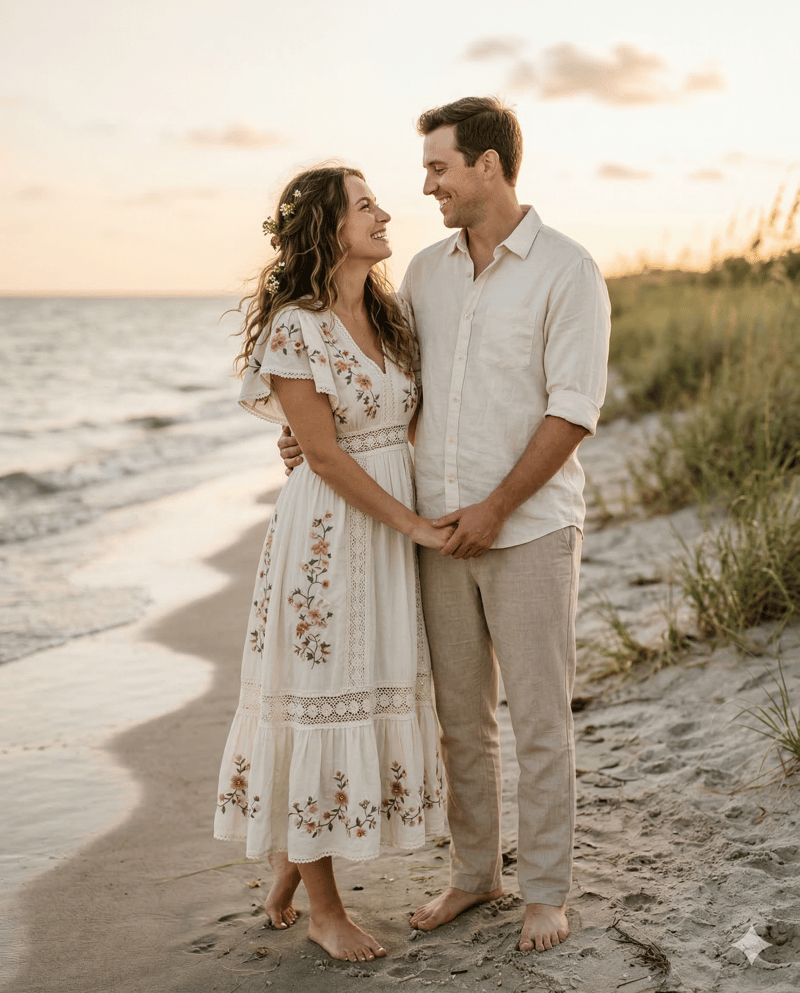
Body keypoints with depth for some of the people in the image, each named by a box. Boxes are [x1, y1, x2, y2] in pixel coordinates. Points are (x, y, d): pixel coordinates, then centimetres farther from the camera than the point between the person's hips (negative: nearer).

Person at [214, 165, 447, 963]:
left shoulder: (386, 315, 10)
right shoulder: (294, 327, -13)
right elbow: (323, 452, -15)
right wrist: (412, 524, -13)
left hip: (395, 526, 8)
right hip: (330, 531, -8)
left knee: (379, 689, 12)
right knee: (322, 697, 1)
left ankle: (289, 863, 30)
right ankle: (323, 907, 16)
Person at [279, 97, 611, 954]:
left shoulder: (566, 271, -9)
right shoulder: (427, 271, 9)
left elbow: (573, 410, -14)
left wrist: (495, 508, -17)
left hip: (530, 530, -5)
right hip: (440, 529, 6)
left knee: (538, 720, 4)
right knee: (458, 714, 14)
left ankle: (546, 890, 19)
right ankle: (472, 872, 30)